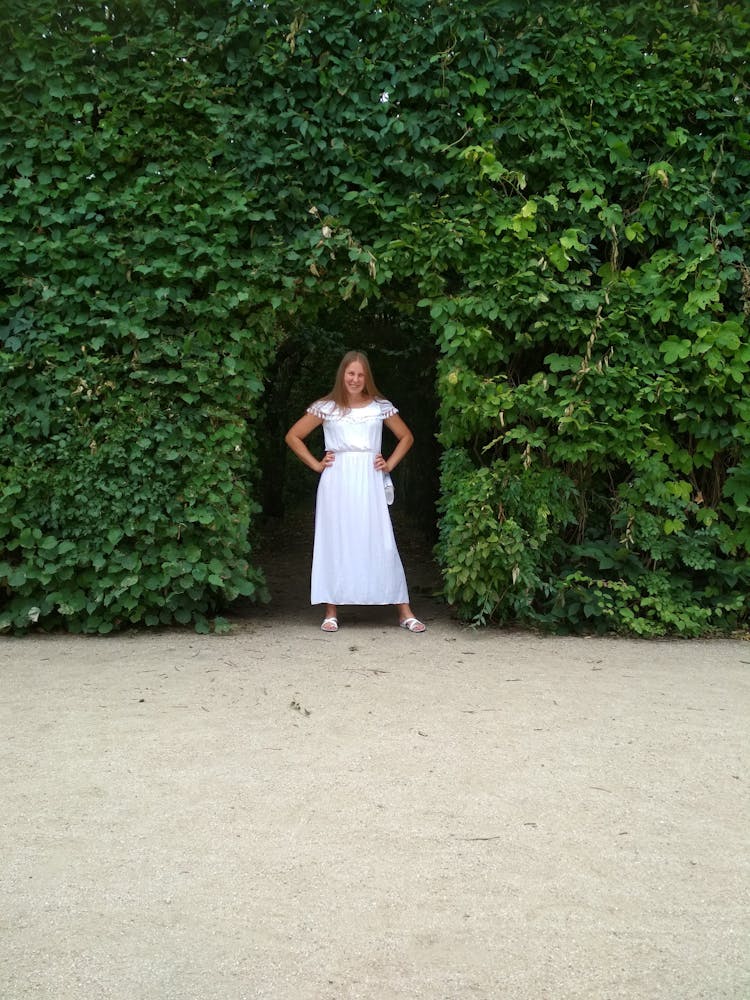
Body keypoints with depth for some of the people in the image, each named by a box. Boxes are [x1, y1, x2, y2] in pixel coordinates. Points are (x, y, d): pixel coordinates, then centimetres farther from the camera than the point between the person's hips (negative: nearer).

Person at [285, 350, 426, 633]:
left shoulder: (381, 407, 8)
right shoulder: (326, 407, 4)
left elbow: (406, 437, 19)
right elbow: (293, 436, 9)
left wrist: (390, 464, 7)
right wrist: (316, 464, 3)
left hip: (369, 482, 0)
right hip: (337, 483, 0)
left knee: (382, 543, -1)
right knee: (335, 542, 1)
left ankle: (405, 612, 3)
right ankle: (332, 612, 10)